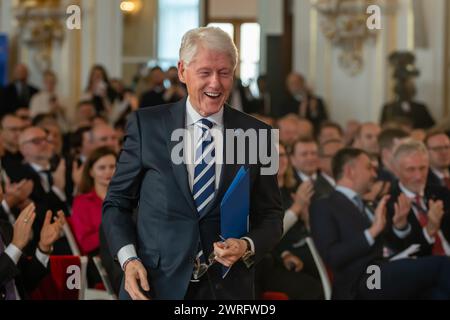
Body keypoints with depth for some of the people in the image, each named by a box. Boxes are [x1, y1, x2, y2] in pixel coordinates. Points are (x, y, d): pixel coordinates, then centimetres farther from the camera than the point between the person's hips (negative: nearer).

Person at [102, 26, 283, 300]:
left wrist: (248, 247, -14)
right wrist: (128, 259, -12)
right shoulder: (147, 124, -1)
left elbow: (271, 216, 6)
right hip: (154, 285, -1)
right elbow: (117, 202, 3)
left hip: (227, 288, 1)